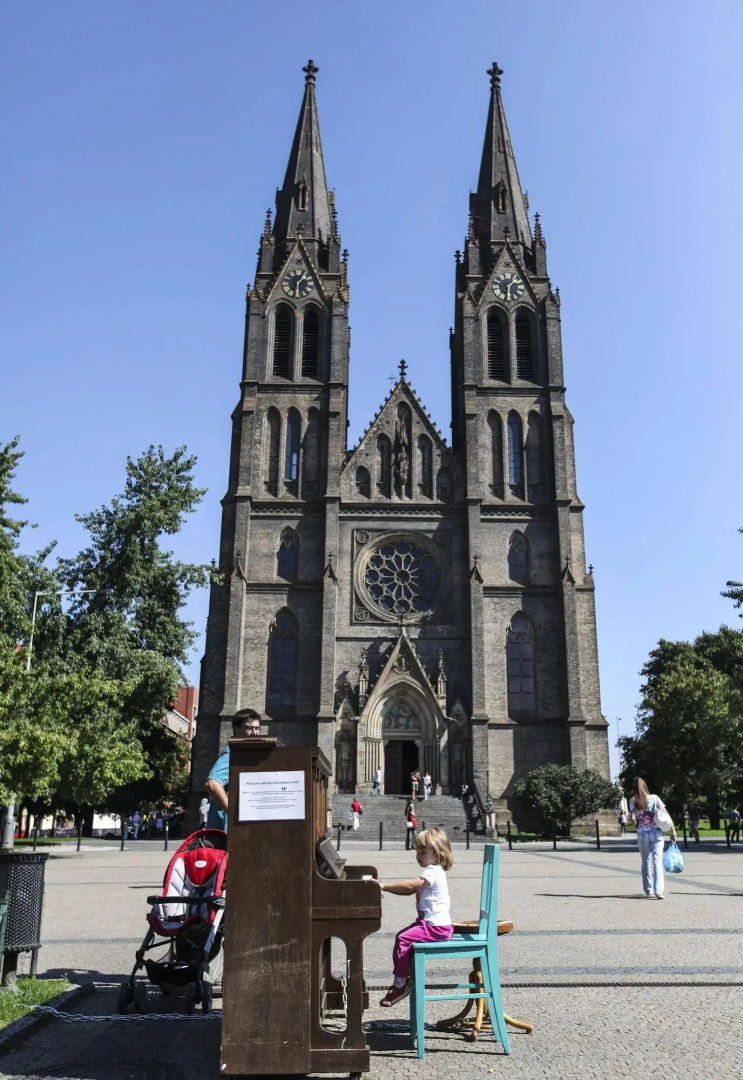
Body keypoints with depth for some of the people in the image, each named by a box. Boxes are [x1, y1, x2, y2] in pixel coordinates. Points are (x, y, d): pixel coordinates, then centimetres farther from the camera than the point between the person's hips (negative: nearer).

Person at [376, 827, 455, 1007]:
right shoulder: (431, 871, 16)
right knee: (402, 936, 12)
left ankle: (399, 984, -9)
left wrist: (384, 886, -26)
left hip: (436, 927, -11)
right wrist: (387, 887, 6)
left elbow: (410, 885, -28)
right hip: (429, 922, 11)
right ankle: (406, 978, 16)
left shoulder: (433, 872, -17)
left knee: (403, 939, -17)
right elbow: (410, 889, 16)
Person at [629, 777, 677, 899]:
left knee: (646, 862, 14)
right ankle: (658, 890, -15)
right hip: (656, 833, -1)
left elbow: (633, 818, -8)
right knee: (657, 862, -3)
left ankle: (648, 890, 19)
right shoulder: (655, 798, -1)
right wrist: (673, 831, 0)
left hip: (642, 834, 1)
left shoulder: (633, 801, -2)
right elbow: (666, 815, -4)